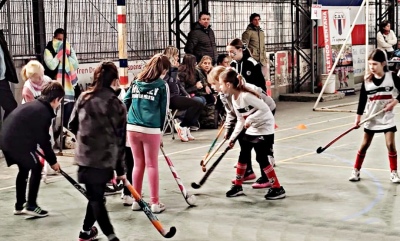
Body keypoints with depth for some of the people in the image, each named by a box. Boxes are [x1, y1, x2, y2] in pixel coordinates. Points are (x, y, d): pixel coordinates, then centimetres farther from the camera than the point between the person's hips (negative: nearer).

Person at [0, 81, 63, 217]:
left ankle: (19, 206, 28)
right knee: (36, 168, 5)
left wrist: (34, 150, 25)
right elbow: (43, 140, -10)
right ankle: (31, 206, 7)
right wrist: (53, 161, 1)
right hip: (17, 142, -9)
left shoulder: (33, 105, 16)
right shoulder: (44, 112, -12)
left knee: (24, 169, 23)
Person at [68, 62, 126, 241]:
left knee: (96, 197, 9)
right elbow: (119, 140, -3)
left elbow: (72, 126, 11)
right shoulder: (117, 105, -6)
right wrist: (120, 170, 4)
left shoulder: (84, 98, 2)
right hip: (105, 159, -3)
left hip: (85, 156, 3)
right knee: (97, 196, 14)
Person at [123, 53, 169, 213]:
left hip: (132, 128, 4)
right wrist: (160, 129, 10)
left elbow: (125, 103, 10)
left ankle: (136, 201, 19)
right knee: (152, 166, 3)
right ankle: (155, 203, 6)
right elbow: (164, 110, 0)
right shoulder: (162, 85, -1)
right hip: (151, 129, -4)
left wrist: (124, 122, 19)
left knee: (138, 164, 14)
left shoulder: (136, 82, 11)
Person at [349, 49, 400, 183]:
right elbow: (362, 99, -1)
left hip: (387, 118, -2)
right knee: (364, 145, 8)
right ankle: (356, 171, 19)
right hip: (371, 118, 2)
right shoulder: (367, 80, -5)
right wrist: (359, 115, -3)